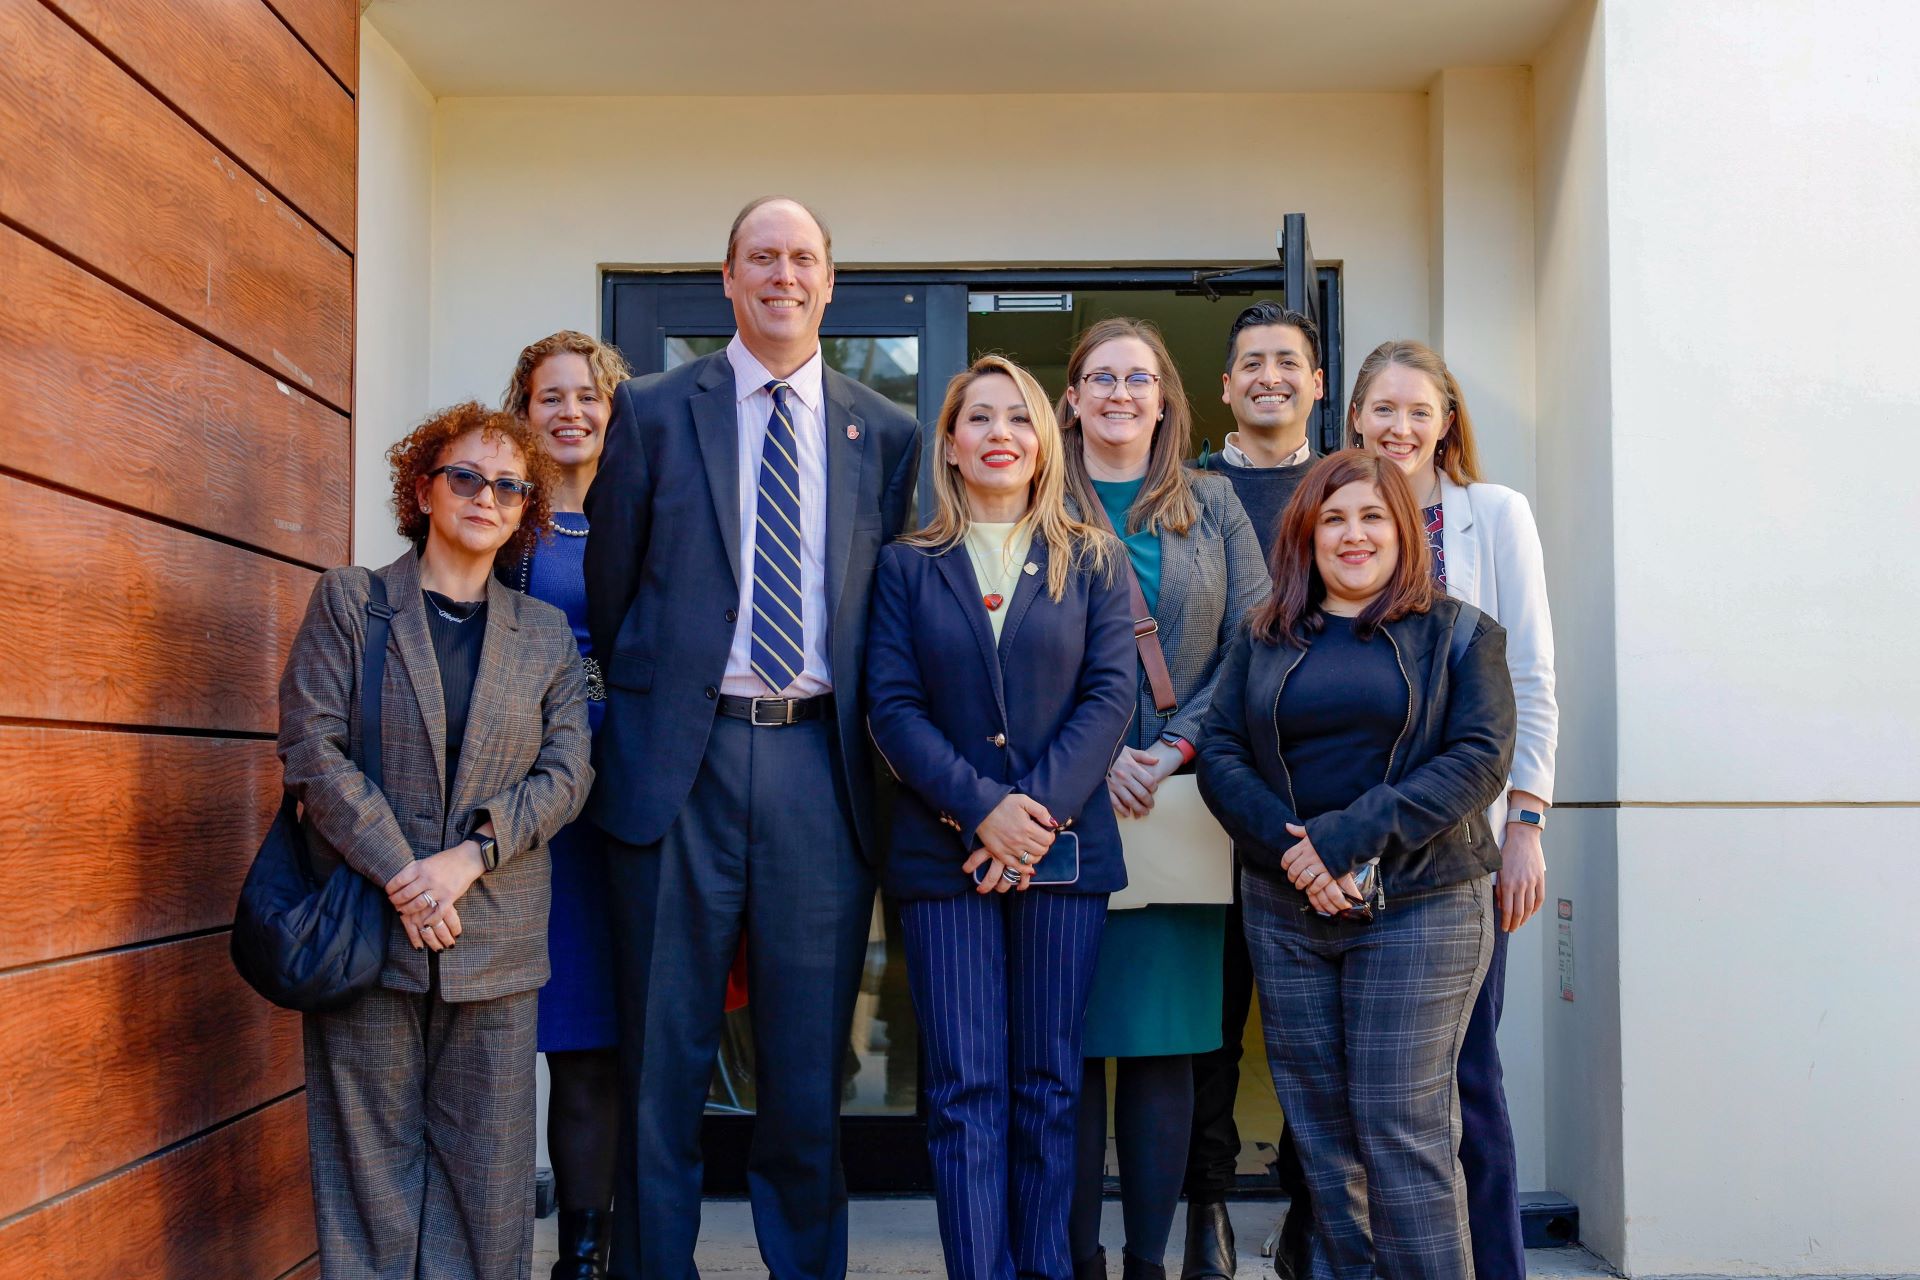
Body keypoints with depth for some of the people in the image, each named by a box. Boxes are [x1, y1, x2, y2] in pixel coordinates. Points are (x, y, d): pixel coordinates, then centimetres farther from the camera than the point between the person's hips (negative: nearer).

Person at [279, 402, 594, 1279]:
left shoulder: (547, 634, 11)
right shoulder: (349, 600, 4)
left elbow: (565, 772, 4)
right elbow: (312, 747, -5)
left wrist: (470, 855, -12)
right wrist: (401, 876, -13)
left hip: (497, 936, 2)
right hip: (366, 927, -2)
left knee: (484, 1164, 5)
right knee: (373, 1160, 3)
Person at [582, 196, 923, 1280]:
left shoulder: (886, 434, 10)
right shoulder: (654, 411, 5)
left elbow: (894, 607, 12)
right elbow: (611, 585, 8)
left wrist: (869, 738, 7)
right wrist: (643, 706, 7)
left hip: (820, 762, 1)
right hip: (680, 756, -1)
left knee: (810, 1059, 9)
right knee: (665, 1056, 7)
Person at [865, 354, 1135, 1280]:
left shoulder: (1091, 561, 9)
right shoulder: (908, 566, 8)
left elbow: (1110, 697, 0)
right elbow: (892, 707, -1)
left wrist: (1040, 806, -13)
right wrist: (982, 809, -13)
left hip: (1064, 848, 1)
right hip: (944, 852, 0)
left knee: (1048, 1087, 6)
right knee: (965, 1091, -2)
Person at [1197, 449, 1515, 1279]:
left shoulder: (1458, 634, 6)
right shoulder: (1263, 640, 13)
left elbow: (1480, 757, -7)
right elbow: (1218, 751, 4)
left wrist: (1352, 836, -17)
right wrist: (1290, 846, -14)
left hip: (1417, 907, -3)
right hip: (1285, 911, 3)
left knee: (1401, 1130, -6)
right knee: (1321, 1135, 6)